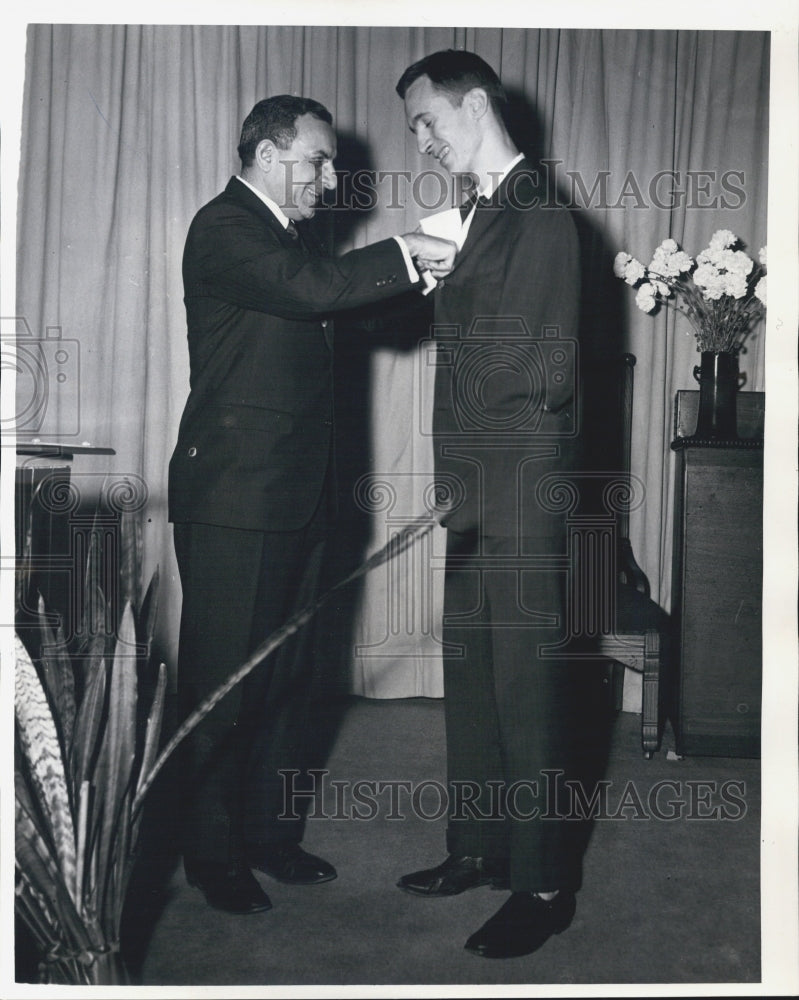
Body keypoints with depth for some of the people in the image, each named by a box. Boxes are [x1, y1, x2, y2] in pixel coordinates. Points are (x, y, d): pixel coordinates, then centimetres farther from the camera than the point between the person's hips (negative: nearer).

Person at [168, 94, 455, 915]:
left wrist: (419, 266, 9)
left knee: (290, 675, 14)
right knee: (226, 681, 0)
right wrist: (406, 255, -16)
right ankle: (213, 854, 13)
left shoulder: (293, 236, 20)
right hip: (235, 494, -9)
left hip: (296, 495, 9)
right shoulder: (224, 228, -11)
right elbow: (312, 289, -25)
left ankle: (271, 830, 26)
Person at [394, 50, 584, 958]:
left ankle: (544, 883, 13)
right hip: (474, 501, 9)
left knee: (529, 692, 0)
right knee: (470, 682, 15)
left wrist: (468, 494, -16)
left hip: (521, 505, -8)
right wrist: (455, 491, 8)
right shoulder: (476, 218, 14)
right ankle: (480, 847, 30)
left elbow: (542, 379, -17)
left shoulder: (541, 221, -11)